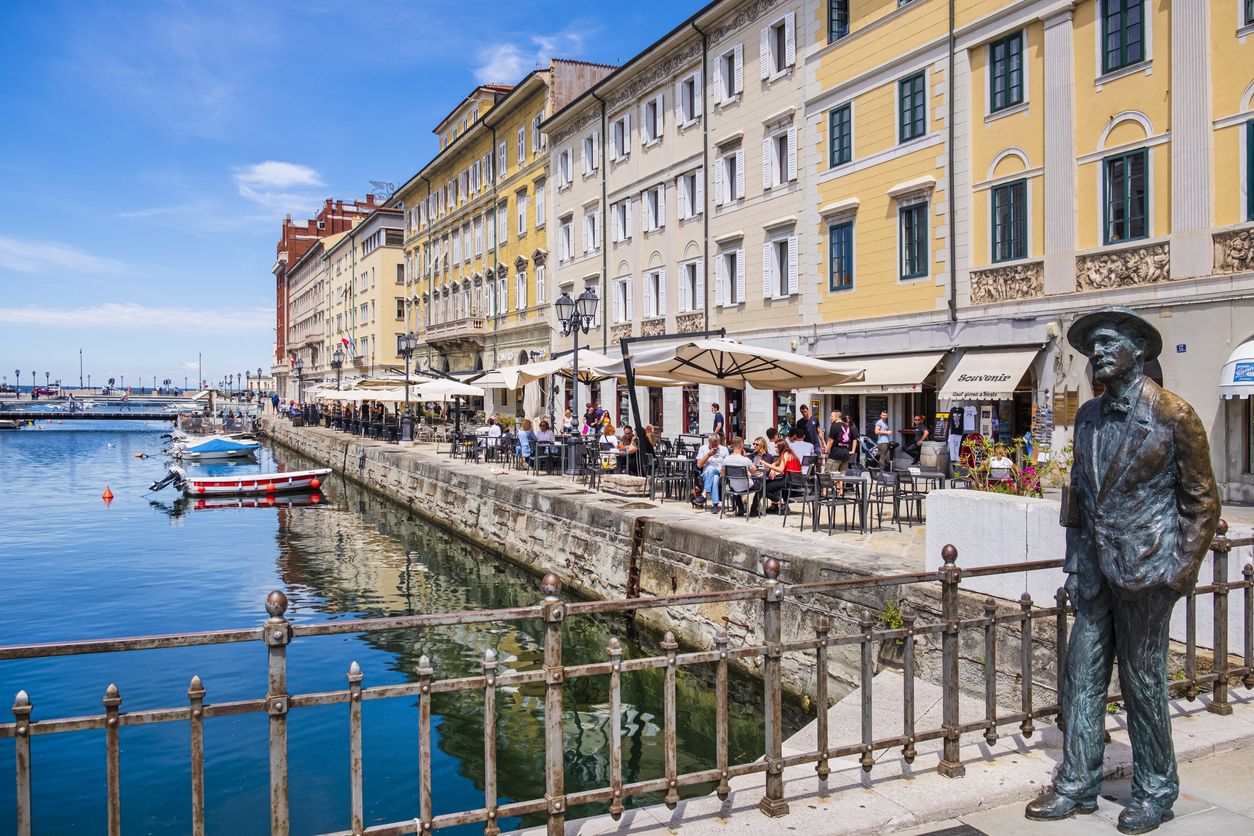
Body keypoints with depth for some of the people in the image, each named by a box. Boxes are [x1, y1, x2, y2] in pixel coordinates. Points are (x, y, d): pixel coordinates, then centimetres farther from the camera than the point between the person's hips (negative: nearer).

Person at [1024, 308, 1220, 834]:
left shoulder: (1173, 414, -8)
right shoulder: (1089, 416, 10)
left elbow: (1201, 497, -4)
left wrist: (1182, 571, -9)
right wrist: (1075, 562, 12)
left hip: (1145, 571, -5)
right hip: (1096, 570, 6)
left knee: (1143, 683, 5)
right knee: (1082, 678, 8)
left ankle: (1155, 793, 24)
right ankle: (1077, 786, 20)